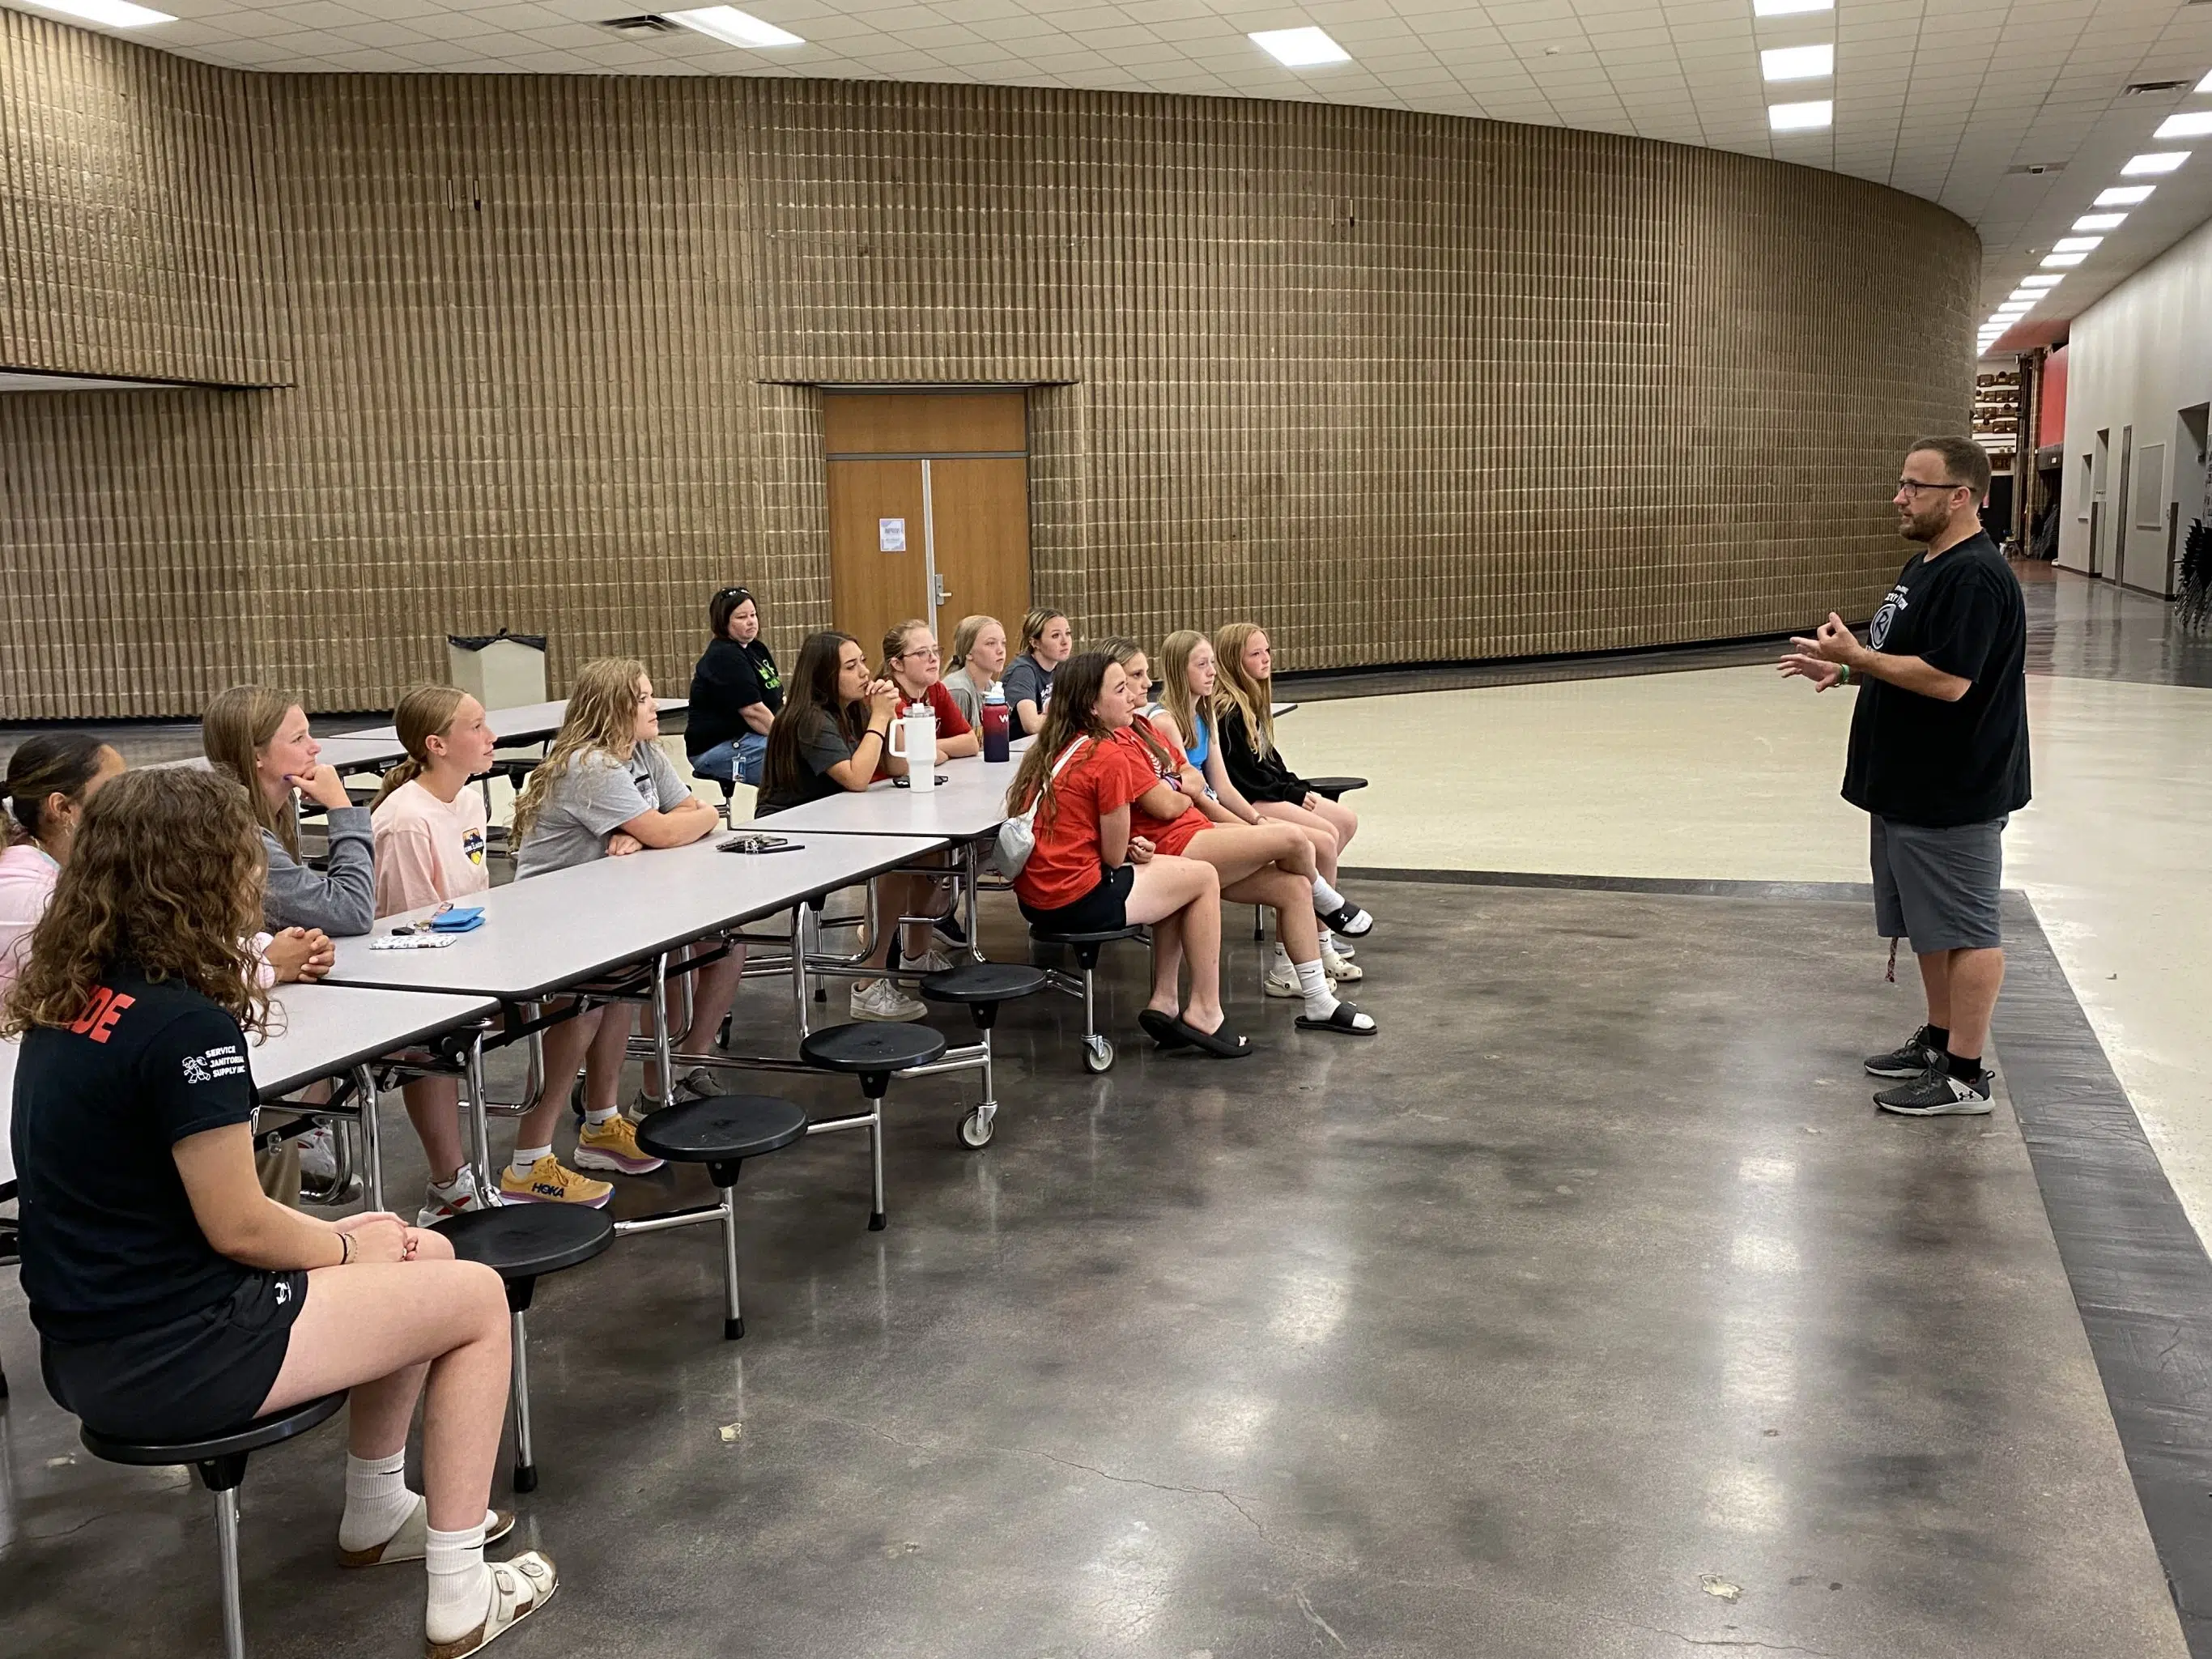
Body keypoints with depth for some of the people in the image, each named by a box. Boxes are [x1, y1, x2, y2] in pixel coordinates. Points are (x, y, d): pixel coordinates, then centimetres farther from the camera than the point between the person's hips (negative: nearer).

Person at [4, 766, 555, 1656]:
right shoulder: (186, 1027, -24)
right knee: (477, 1295, 4)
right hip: (170, 1360, -9)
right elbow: (238, 1226, -18)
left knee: (420, 1261, 21)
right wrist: (349, 1247, -1)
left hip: (85, 1345, 9)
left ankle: (376, 1516, 36)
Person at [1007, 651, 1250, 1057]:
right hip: (1077, 901, -9)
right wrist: (1134, 851, 11)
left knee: (1173, 875, 23)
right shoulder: (1108, 756, -16)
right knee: (1203, 877, 7)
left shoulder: (1049, 749, 11)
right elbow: (1114, 855, -11)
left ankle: (1165, 1001, 20)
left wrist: (1131, 849, 3)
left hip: (1036, 895, 9)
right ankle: (1204, 1012, 12)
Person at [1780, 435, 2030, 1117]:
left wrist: (1857, 656, -21)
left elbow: (1948, 679, -27)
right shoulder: (1924, 565, 12)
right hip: (1910, 786, 10)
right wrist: (1845, 671, 8)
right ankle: (1938, 1040, 31)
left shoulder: (1974, 577, -20)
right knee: (1930, 924, 19)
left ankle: (1965, 1075, 6)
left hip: (1953, 795, -10)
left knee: (1964, 930, -1)